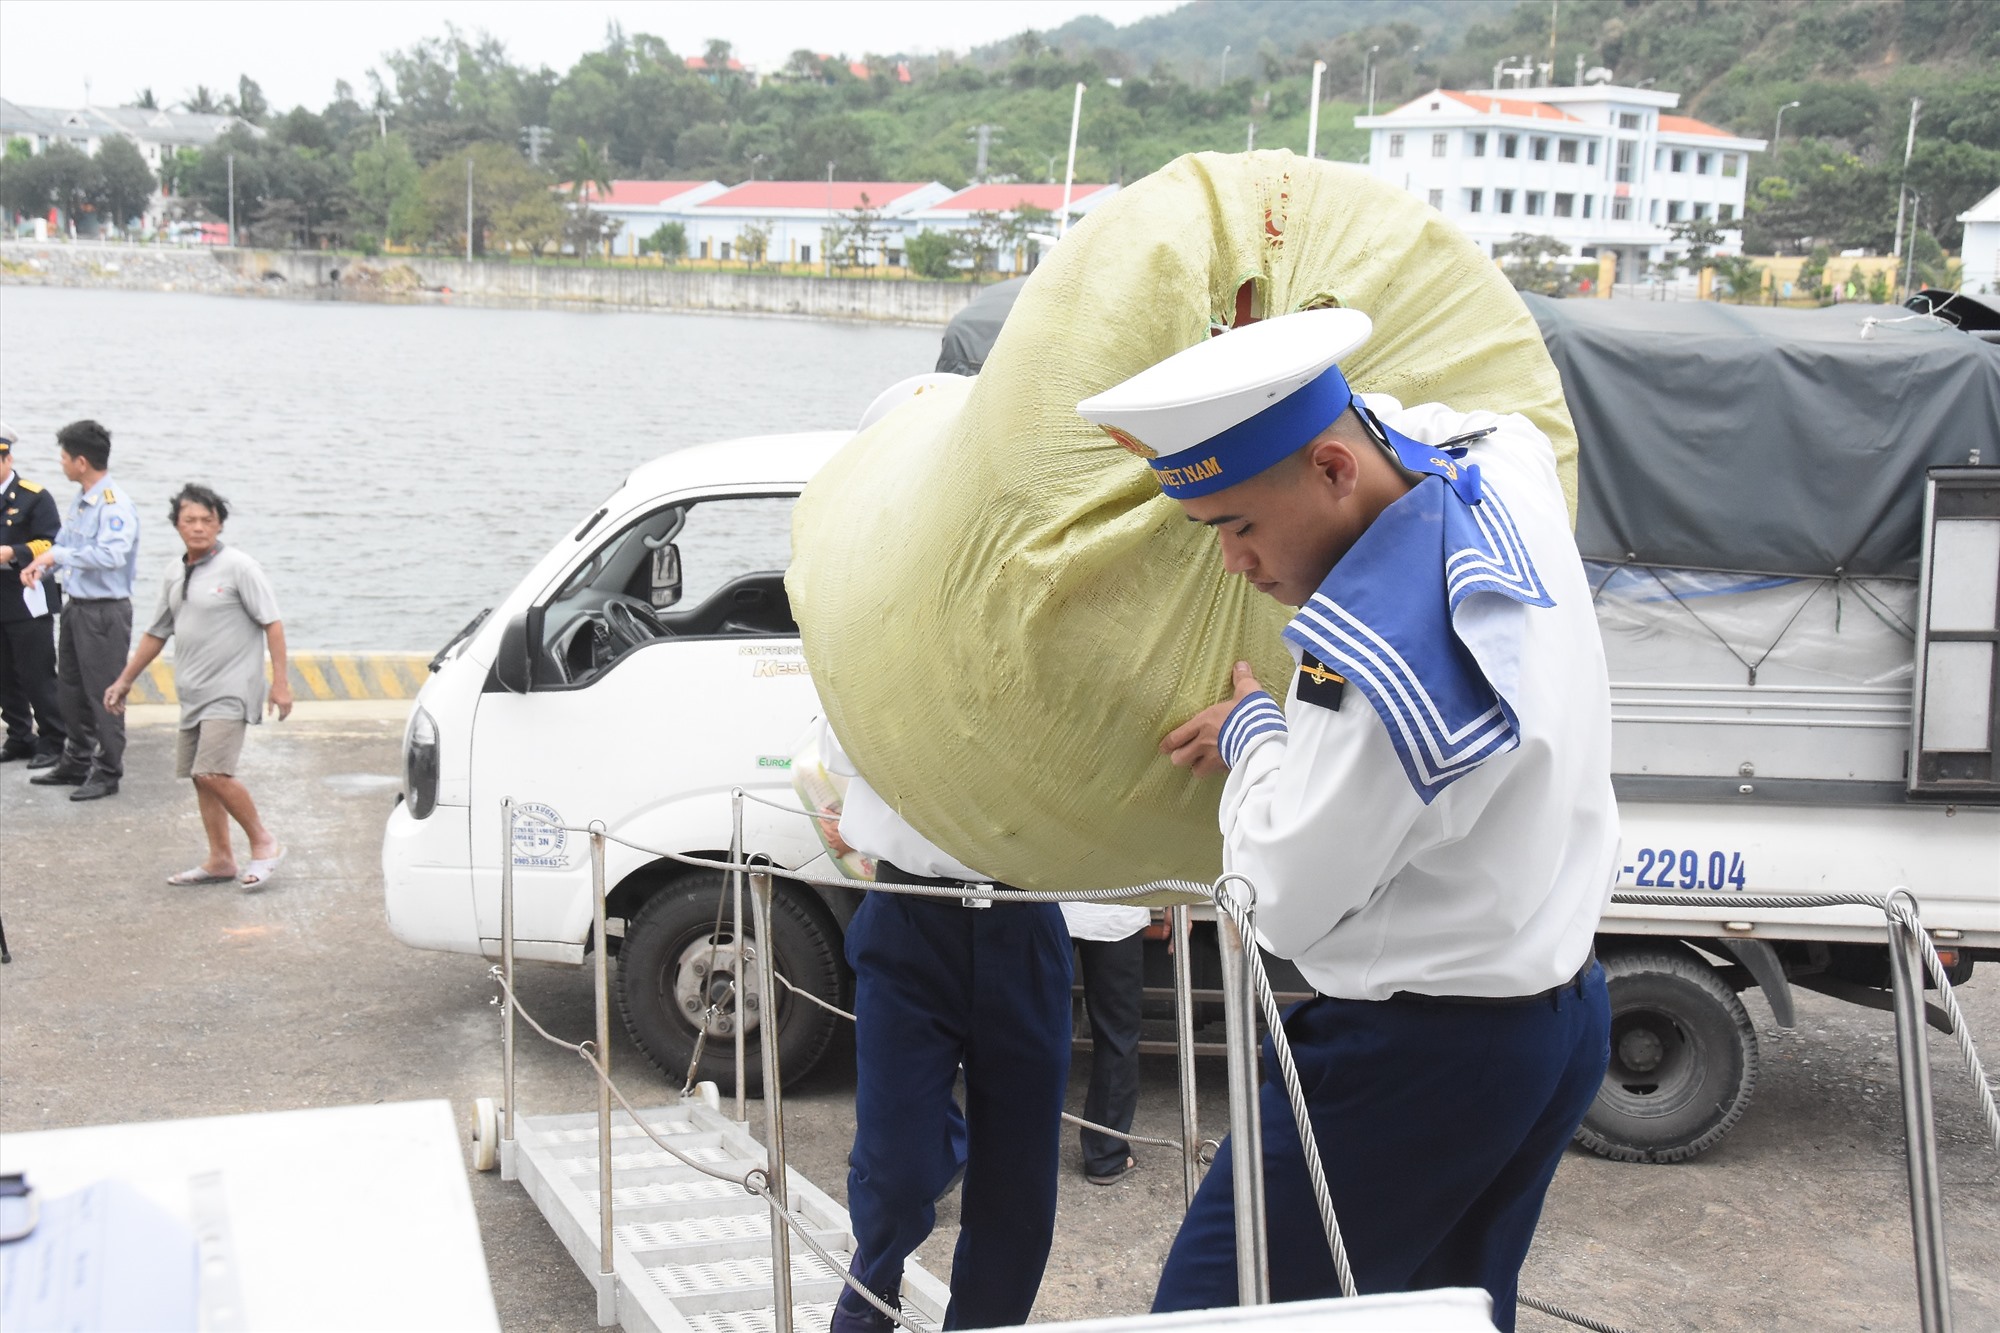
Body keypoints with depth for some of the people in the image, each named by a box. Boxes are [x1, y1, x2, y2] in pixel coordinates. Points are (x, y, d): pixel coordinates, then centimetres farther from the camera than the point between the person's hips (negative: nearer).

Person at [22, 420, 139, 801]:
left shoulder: (115, 506, -19)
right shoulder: (80, 502, 10)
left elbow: (112, 555, -31)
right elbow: (64, 544, 20)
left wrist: (57, 555, -23)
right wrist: (40, 566, 1)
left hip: (104, 612, -9)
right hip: (75, 606, 9)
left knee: (103, 696, -1)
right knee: (71, 692, 18)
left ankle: (107, 773, 10)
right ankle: (76, 763, 32)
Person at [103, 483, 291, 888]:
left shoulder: (238, 567, -8)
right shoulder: (176, 578, 13)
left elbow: (272, 623, -10)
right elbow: (156, 634, 23)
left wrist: (280, 681, -15)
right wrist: (124, 681, 24)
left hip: (230, 692, -8)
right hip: (194, 694, 8)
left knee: (213, 772, -17)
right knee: (201, 777, 9)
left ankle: (264, 844, -2)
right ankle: (220, 860, 18)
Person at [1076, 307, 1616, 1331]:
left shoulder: (1380, 657, -30)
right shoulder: (1507, 473, -3)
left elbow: (1283, 901, -18)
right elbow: (1421, 431, 24)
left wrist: (1253, 734, -3)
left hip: (1421, 1058, -10)